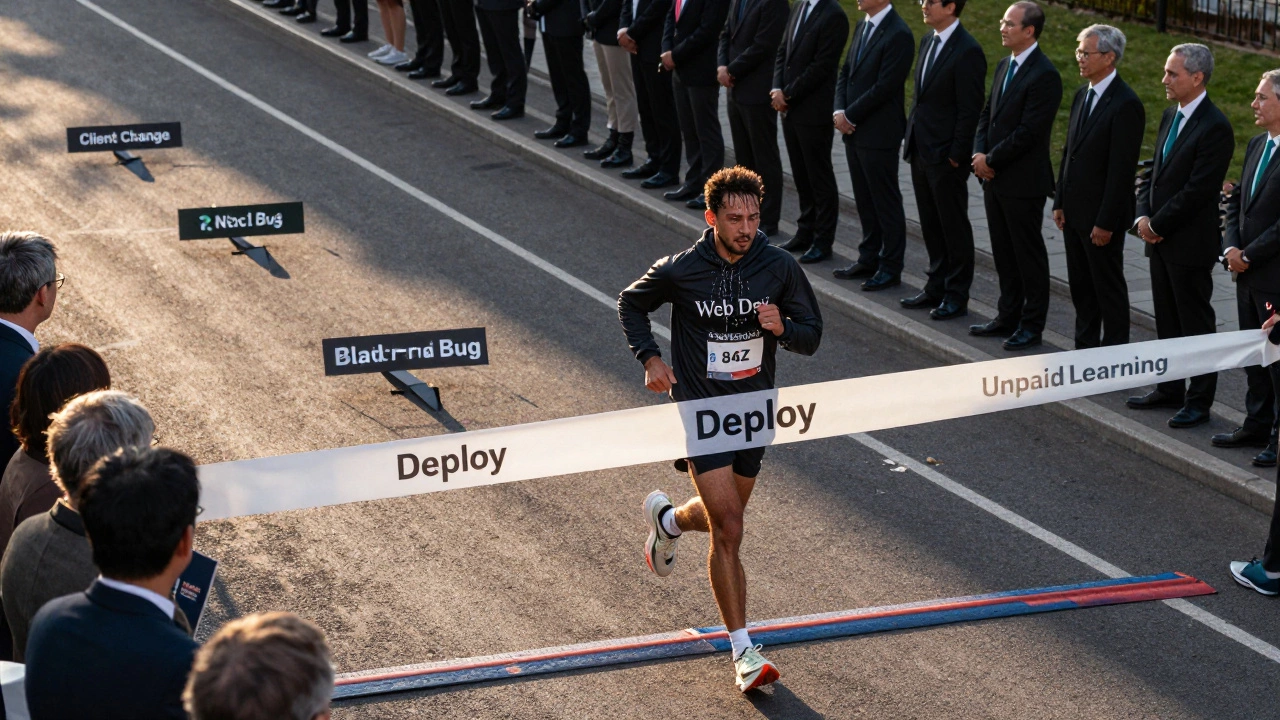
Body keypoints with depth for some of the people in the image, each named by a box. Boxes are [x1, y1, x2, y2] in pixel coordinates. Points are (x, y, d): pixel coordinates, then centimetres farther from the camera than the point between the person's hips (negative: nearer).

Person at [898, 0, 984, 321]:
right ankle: (936, 287, 26)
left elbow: (970, 110, -17)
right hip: (921, 150, 8)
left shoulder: (967, 51, -17)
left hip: (946, 156, -8)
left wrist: (956, 156, -17)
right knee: (931, 225, 16)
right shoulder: (928, 41, 10)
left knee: (954, 228, 2)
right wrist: (910, 137, 13)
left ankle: (957, 296, 11)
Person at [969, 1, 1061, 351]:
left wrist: (991, 159, -13)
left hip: (1023, 181, -8)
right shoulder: (1004, 66, 11)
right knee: (1004, 253, 16)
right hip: (994, 178, 8)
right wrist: (980, 154, -2)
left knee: (1029, 256, 3)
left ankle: (1032, 325, 11)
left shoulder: (1044, 75, -17)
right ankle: (1008, 316, 27)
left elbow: (1029, 132, -21)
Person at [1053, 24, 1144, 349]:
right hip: (1074, 211, 8)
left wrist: (1106, 222, -19)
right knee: (1080, 286, 16)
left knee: (1109, 288, 3)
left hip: (1102, 215, -8)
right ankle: (1085, 348, 27)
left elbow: (1121, 169, -19)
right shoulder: (1083, 94, 9)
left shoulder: (1126, 105, -18)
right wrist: (1060, 203, 11)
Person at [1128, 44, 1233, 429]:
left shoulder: (1215, 127, -18)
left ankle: (1198, 401, 9)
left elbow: (1197, 190, -21)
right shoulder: (1170, 116, 10)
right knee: (1167, 320, 17)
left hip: (1190, 244, -8)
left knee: (1196, 322, 1)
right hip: (1160, 239, 8)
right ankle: (1170, 388, 28)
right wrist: (1142, 216, -1)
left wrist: (1157, 225, -15)